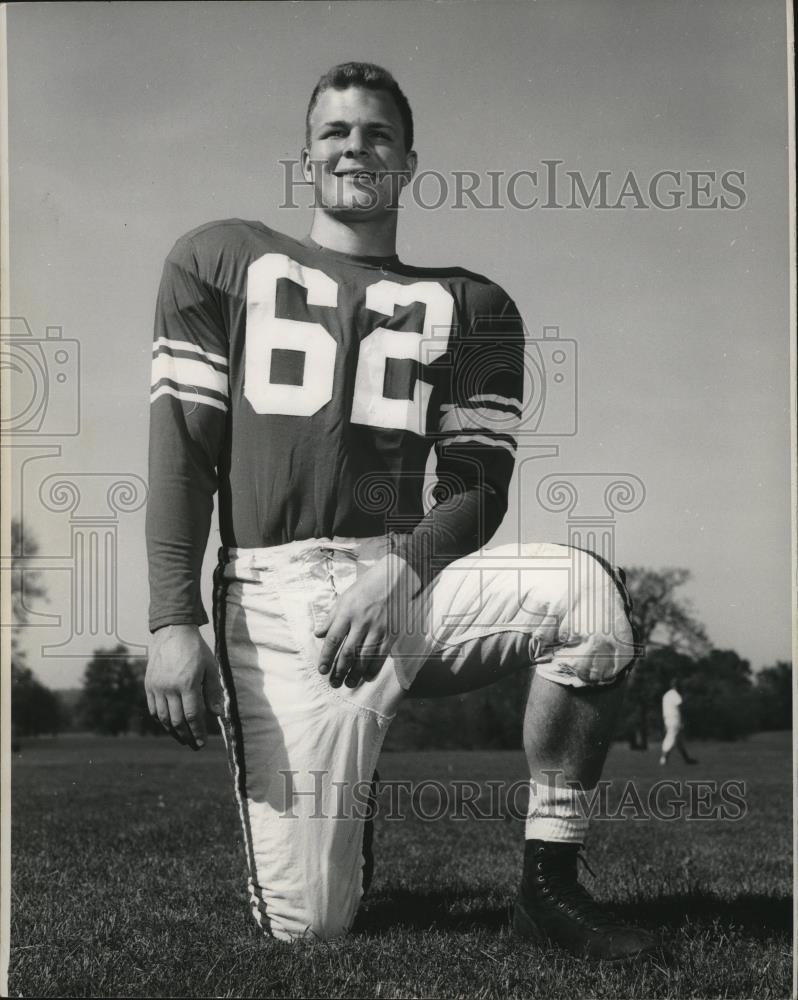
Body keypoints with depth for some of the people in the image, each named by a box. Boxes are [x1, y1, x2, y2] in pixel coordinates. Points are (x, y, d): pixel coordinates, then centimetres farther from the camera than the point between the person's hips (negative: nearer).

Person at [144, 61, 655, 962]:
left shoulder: (470, 306, 14)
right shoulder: (220, 261, 12)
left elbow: (477, 487, 7)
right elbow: (182, 450, 4)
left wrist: (397, 577, -14)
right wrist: (173, 624, -8)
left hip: (408, 573, 2)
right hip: (273, 594, -1)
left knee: (588, 592, -30)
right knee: (305, 927, -11)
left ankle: (549, 886, -14)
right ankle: (333, 818, 27)